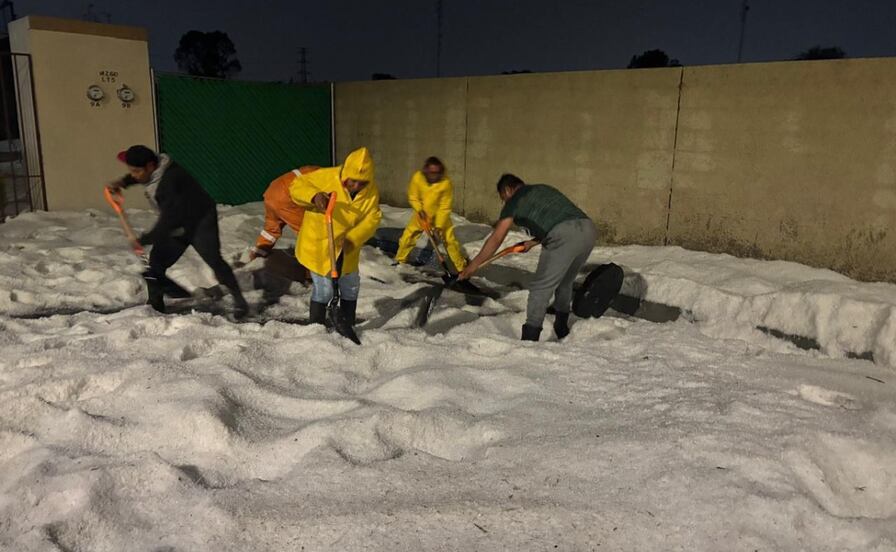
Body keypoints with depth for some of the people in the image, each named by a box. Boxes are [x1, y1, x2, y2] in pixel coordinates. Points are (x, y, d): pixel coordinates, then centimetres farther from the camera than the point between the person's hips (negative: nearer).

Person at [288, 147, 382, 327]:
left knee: (351, 288, 17)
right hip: (318, 245, -5)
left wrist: (353, 239, -30)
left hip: (346, 249, 5)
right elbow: (297, 186, -18)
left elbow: (372, 218, -14)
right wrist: (314, 196, -40)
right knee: (323, 290, -6)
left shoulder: (372, 192, -11)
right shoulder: (326, 177, -22)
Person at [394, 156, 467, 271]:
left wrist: (439, 225, -22)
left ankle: (462, 267, 8)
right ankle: (400, 260, 27)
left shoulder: (446, 183, -25)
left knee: (450, 240, -6)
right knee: (407, 237, 2)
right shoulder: (417, 178, -19)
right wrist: (419, 209, -22)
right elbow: (413, 197, -6)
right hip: (422, 215, 2)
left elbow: (445, 207, -19)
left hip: (440, 216, -2)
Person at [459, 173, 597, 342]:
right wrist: (534, 241, 41)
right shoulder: (543, 189, 32)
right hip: (588, 229, 8)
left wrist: (473, 265, 19)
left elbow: (496, 239, 12)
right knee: (565, 282, 25)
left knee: (540, 287, 0)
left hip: (565, 235, -8)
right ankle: (562, 330, 37)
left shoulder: (515, 200, 12)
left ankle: (530, 339, -2)